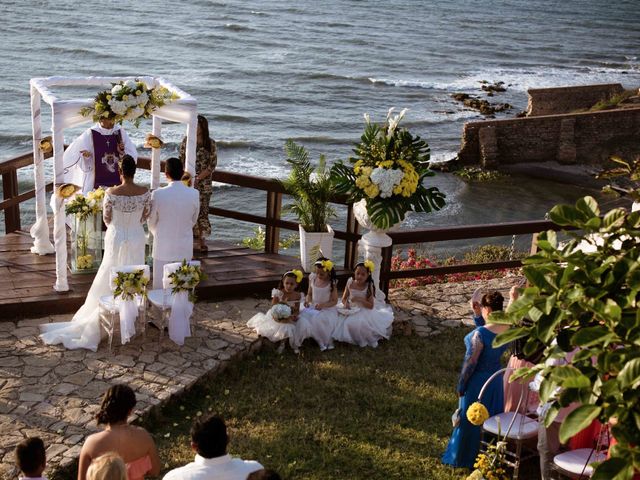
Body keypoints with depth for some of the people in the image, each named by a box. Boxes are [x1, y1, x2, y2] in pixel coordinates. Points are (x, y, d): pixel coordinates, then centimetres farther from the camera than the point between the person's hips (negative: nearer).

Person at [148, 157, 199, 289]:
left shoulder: (158, 194, -16)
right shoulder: (193, 194, -10)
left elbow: (152, 223, -2)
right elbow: (193, 221, 5)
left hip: (163, 247, -2)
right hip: (185, 248, 2)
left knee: (161, 287, 9)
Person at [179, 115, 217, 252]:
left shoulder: (210, 143, -5)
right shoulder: (186, 140, 1)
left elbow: (212, 165, -7)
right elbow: (181, 160, 4)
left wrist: (198, 178, -13)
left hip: (203, 183, -2)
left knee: (202, 210, -2)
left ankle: (202, 239, 6)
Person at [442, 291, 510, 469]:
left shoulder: (479, 334, -29)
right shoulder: (508, 329, -9)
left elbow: (470, 363, -22)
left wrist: (461, 386, -10)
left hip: (478, 382, -6)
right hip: (496, 379, 6)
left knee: (471, 420, 11)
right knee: (492, 418, 22)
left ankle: (465, 458, 26)